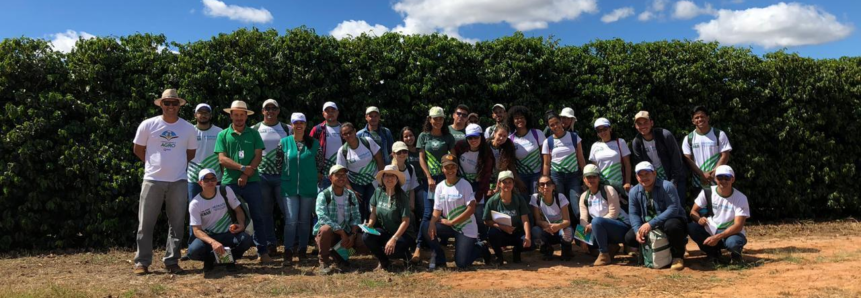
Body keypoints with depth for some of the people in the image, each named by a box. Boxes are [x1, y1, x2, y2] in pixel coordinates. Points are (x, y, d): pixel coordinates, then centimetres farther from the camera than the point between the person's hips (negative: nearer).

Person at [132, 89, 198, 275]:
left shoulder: (188, 128, 4)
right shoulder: (148, 125, 0)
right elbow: (138, 150, 10)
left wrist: (176, 165, 11)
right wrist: (154, 164, 11)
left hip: (178, 181, 2)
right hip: (152, 180, -1)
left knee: (177, 224, 5)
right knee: (146, 223, 2)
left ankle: (171, 261, 14)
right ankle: (142, 262, 11)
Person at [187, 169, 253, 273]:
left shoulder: (225, 191, -7)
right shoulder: (195, 204, -12)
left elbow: (238, 210, 3)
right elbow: (197, 230, -16)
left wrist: (241, 224, -21)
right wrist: (213, 242, -35)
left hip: (228, 234, 1)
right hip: (208, 236, -1)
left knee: (246, 239, -31)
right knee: (193, 251, -32)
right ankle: (210, 258, 5)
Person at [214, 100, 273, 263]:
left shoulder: (254, 134, 8)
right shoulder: (223, 135, 6)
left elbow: (258, 156, 0)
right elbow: (222, 159, -3)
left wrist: (246, 175, -12)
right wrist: (242, 167, -15)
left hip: (252, 181, 0)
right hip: (230, 182, 0)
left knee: (258, 217, 1)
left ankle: (263, 251, 7)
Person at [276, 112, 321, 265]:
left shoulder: (314, 143, 1)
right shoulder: (284, 142, 0)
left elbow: (320, 164, 9)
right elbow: (278, 163, 7)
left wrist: (310, 174, 7)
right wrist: (288, 173, 6)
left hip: (308, 187, 1)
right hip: (289, 187, -1)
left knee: (305, 221, 8)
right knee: (291, 220, -6)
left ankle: (302, 250, 21)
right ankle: (288, 253, 0)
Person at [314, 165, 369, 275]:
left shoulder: (351, 196, 4)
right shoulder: (323, 195, -11)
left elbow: (356, 217, 0)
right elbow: (322, 217, -24)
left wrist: (353, 235, -18)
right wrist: (342, 233, -27)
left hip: (345, 232, 4)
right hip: (330, 232, -4)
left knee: (364, 244, -19)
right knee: (326, 229, -38)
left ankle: (339, 255, 7)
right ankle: (324, 261, -12)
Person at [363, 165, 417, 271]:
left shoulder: (401, 197, -17)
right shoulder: (378, 192, -3)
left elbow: (405, 221, -19)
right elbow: (374, 212, 8)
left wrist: (394, 239, -28)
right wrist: (370, 225, -12)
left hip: (403, 234, -5)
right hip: (385, 231, 5)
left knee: (389, 249, -33)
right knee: (366, 236, -22)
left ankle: (404, 254, 6)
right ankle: (384, 262, 4)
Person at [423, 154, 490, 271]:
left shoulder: (464, 184, -12)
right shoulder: (440, 187, 3)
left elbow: (471, 209, -17)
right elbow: (437, 210, 1)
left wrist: (451, 222, -18)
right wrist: (432, 223, -21)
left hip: (466, 228, -4)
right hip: (449, 226, 4)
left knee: (461, 263, -12)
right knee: (426, 228, -20)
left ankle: (479, 248, 20)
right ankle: (439, 257, 1)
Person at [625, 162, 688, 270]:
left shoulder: (667, 186, -20)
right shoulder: (634, 192, -3)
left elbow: (673, 209, -29)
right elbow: (633, 214, -3)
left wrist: (651, 224, -35)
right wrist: (638, 231, -23)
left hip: (671, 220, -5)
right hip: (647, 226, 5)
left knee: (671, 225, -40)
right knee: (629, 238, -14)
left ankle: (678, 255, -10)